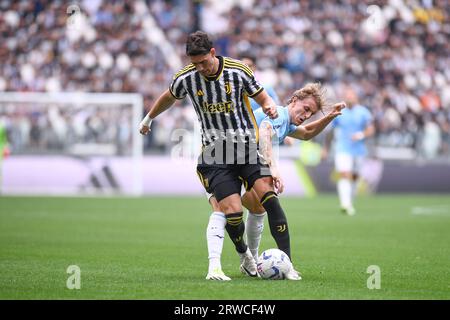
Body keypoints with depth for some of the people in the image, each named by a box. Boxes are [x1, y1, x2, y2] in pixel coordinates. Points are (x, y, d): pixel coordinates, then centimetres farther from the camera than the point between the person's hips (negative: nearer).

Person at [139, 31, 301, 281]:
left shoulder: (239, 71, -6)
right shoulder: (186, 78, -2)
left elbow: (263, 97, 7)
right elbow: (169, 98, 21)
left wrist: (270, 106, -17)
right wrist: (148, 119, 36)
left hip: (247, 145, 0)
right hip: (215, 152, 0)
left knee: (268, 195, -19)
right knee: (232, 212, -13)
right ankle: (245, 257, 16)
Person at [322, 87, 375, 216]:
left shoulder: (363, 112, 3)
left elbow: (371, 129, -1)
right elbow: (330, 131, 12)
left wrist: (362, 135, -22)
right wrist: (326, 148, 16)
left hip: (359, 150, 2)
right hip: (342, 150, -2)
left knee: (354, 177, 11)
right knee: (344, 176, -17)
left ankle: (349, 202, 29)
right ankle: (346, 204, -28)